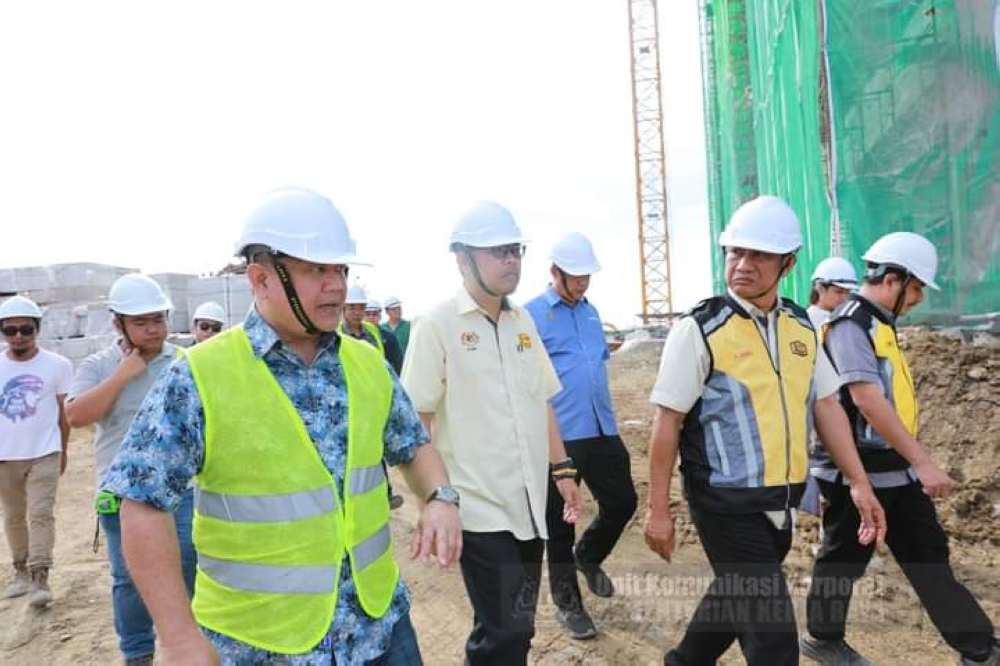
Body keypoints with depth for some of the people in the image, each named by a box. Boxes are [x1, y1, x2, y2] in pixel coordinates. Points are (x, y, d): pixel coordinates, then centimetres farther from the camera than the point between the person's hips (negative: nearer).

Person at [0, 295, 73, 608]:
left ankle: (40, 578, -2)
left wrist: (63, 450, 7)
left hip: (44, 454, -3)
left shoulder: (57, 365, -7)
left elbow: (64, 412, 2)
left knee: (41, 514, -5)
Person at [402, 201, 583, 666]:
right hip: (480, 508, -6)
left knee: (514, 627, 15)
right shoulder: (437, 324, -9)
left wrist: (561, 469, 12)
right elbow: (415, 421, -8)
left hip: (528, 504, 6)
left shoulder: (523, 321, 9)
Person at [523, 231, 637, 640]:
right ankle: (567, 602, 26)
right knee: (559, 523, 7)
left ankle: (588, 556, 39)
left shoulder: (591, 311, 13)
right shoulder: (531, 314, -9)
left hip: (602, 430, 6)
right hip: (558, 437, -6)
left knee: (622, 502, 11)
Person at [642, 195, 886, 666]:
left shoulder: (800, 325, 5)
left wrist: (859, 482, 6)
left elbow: (825, 405, 11)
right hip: (728, 503, -6)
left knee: (736, 600, 23)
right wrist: (659, 509, -11)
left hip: (782, 500, 6)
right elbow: (667, 421, -13)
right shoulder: (699, 329, -13)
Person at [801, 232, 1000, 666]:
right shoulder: (850, 324, -18)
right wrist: (923, 462, -27)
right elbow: (867, 400, -27)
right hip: (858, 472, -9)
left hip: (894, 469, 9)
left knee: (929, 554, 13)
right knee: (845, 558, 7)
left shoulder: (879, 323, 13)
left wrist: (914, 459, 22)